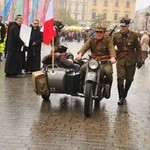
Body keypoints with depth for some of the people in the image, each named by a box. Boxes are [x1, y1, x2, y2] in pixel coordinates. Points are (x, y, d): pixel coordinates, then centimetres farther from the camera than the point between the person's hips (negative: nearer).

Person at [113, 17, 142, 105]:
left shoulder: (134, 35, -2)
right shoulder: (116, 36, -1)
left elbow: (138, 48, 3)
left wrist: (139, 60, 0)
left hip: (131, 61, 1)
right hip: (120, 60, 0)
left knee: (129, 79, 8)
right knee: (120, 78, -11)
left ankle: (124, 94, 30)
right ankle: (121, 97, 1)